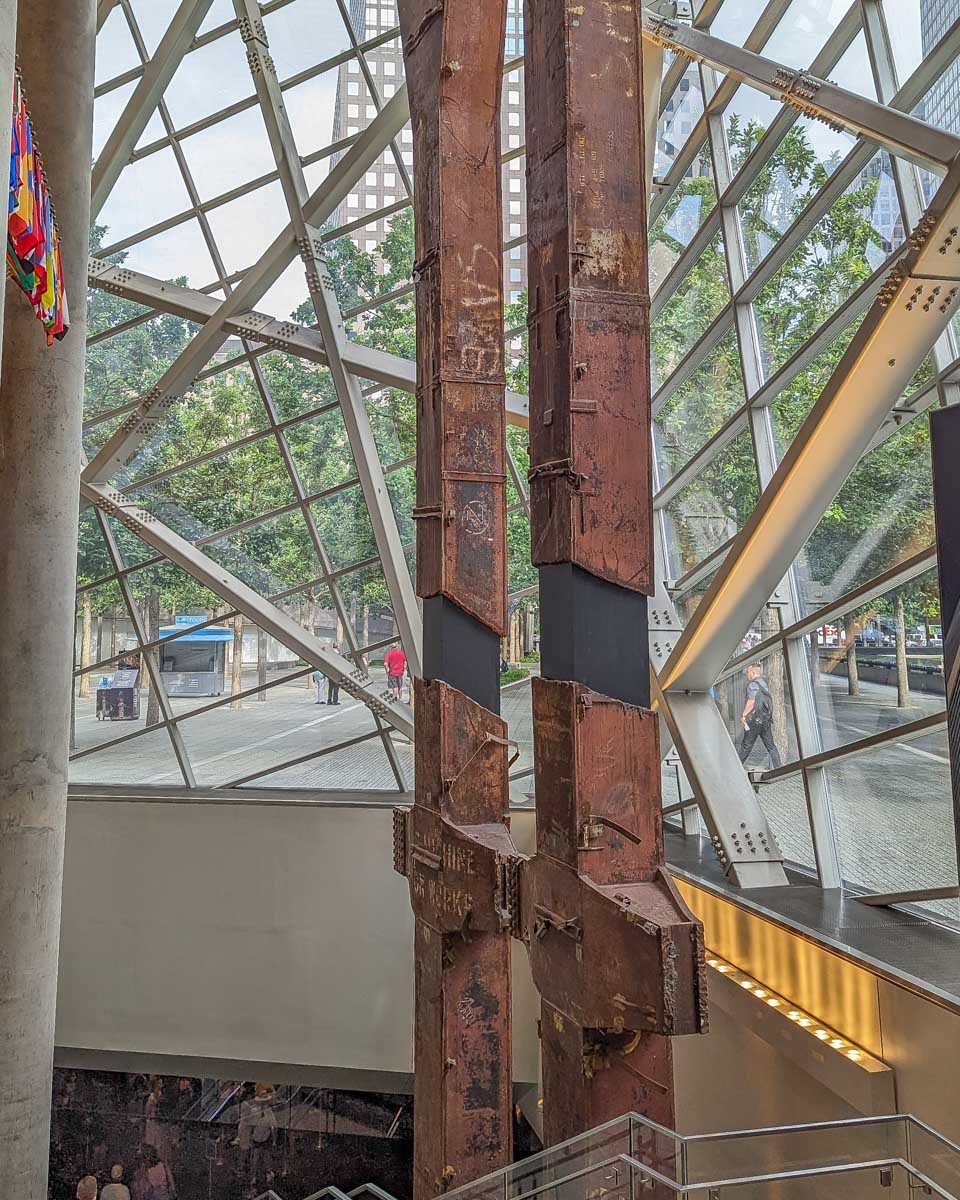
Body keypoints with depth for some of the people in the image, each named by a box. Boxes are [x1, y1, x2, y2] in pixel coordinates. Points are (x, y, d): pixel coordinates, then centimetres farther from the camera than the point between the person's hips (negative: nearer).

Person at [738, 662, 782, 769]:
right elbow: (769, 701, 19)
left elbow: (751, 702, -20)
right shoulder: (764, 683, 14)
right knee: (770, 745, 9)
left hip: (755, 720, -7)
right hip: (766, 719, 7)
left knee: (746, 745, 2)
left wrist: (743, 715, -11)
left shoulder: (753, 684, -13)